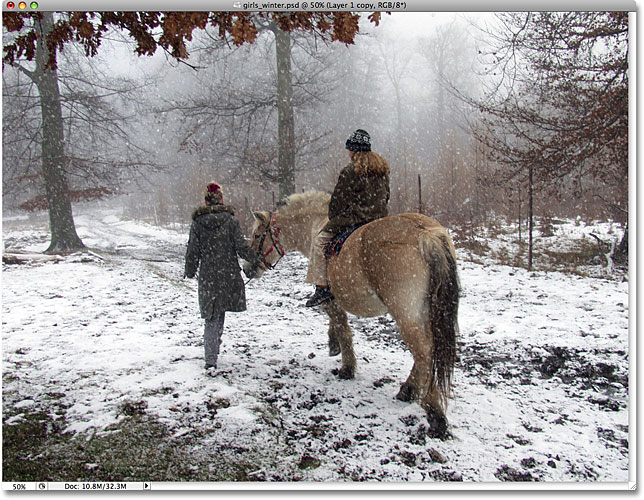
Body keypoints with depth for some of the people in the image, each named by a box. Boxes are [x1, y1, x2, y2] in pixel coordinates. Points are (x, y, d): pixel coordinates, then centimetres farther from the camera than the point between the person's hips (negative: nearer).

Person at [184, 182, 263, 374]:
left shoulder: (197, 223, -2)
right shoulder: (230, 220, -4)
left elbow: (192, 251, 1)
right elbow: (241, 246, -8)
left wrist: (190, 271, 17)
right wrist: (255, 260, 7)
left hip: (207, 275, 0)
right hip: (229, 274, 0)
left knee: (212, 316, 4)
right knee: (220, 313, 18)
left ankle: (211, 360, -6)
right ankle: (214, 350, 34)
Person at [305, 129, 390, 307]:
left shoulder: (349, 172, -11)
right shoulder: (383, 169, 12)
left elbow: (338, 201, -7)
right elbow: (386, 197, 18)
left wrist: (333, 219, 9)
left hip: (354, 218, -8)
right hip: (380, 219, 8)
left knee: (320, 241, 0)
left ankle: (322, 287, -7)